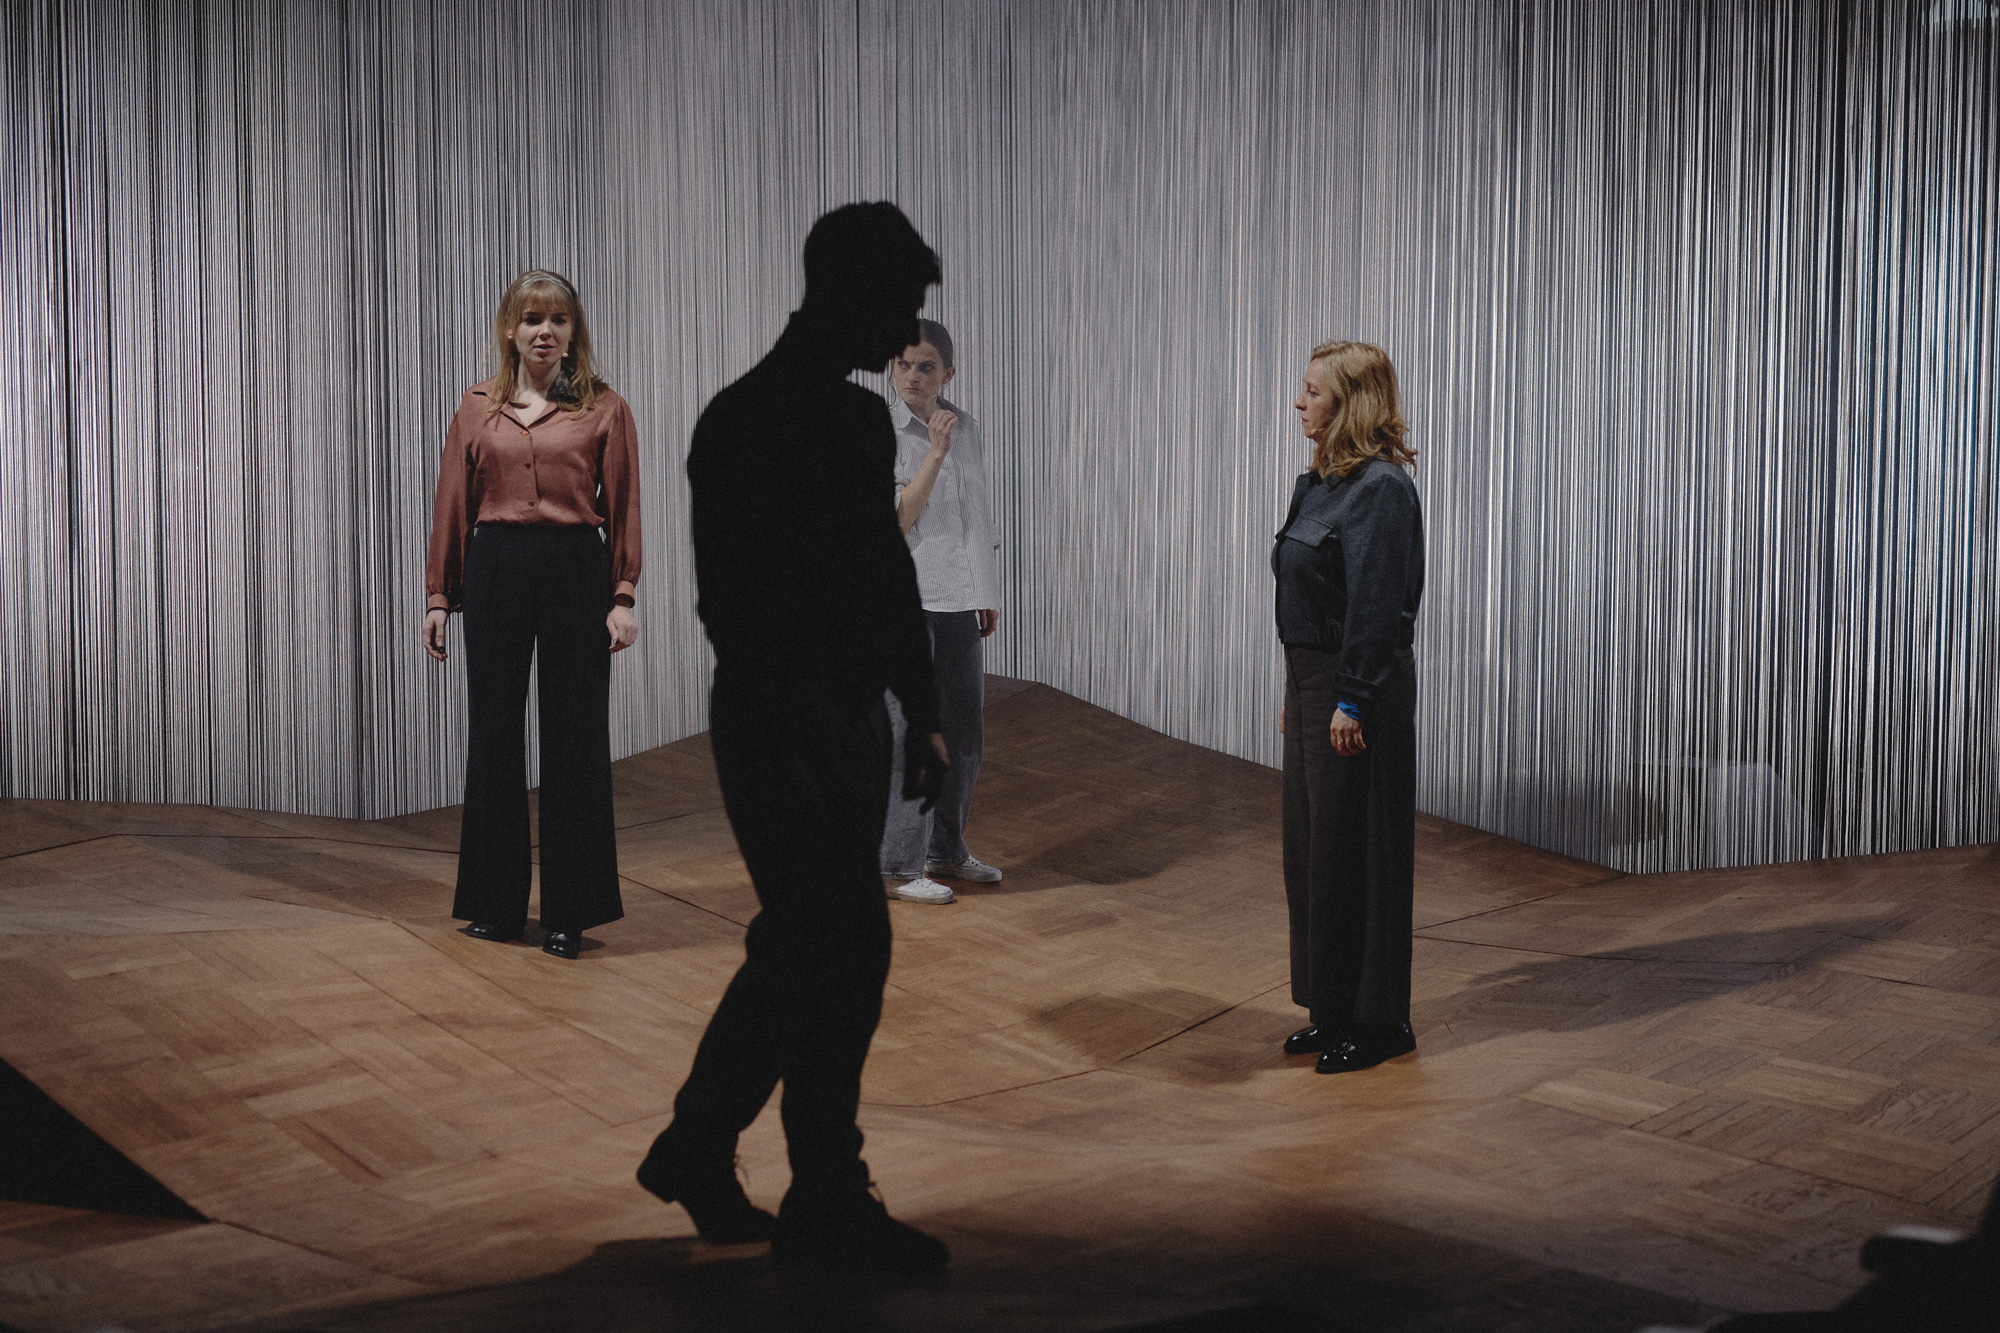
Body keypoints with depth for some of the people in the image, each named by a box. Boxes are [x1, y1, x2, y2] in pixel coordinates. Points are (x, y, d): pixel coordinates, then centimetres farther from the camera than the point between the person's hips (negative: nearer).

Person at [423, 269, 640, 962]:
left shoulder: (605, 409, 1)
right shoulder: (477, 408, 7)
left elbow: (623, 508, -1)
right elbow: (452, 507, 9)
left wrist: (623, 597, -7)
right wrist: (439, 597, 7)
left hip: (576, 570, -2)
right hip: (496, 570, 2)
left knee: (575, 737, 1)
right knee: (494, 734, 7)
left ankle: (569, 911, 10)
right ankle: (496, 903, 18)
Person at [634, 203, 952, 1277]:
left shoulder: (862, 422, 13)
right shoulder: (741, 424, -13)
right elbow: (727, 602, -17)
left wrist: (921, 711, 15)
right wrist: (805, 720, -22)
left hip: (851, 723, 9)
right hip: (776, 729, -9)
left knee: (800, 948, 14)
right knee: (846, 950, -7)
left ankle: (696, 1151, 28)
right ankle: (826, 1207, 4)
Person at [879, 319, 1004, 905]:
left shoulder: (965, 427, 9)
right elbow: (898, 520, -16)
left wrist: (989, 595, 18)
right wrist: (935, 452, -23)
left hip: (959, 602, 7)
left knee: (965, 734, 12)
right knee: (913, 735, -8)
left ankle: (945, 851, 26)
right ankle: (900, 867, 0)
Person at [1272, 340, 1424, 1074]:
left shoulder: (1381, 489, -16)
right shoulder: (1323, 481, 13)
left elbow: (1376, 603, -20)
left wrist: (1351, 702, -21)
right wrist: (1297, 693, 17)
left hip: (1359, 690, -10)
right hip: (1310, 681, 10)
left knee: (1355, 850, -3)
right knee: (1311, 845, 13)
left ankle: (1377, 1021, 7)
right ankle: (1332, 1010, 22)